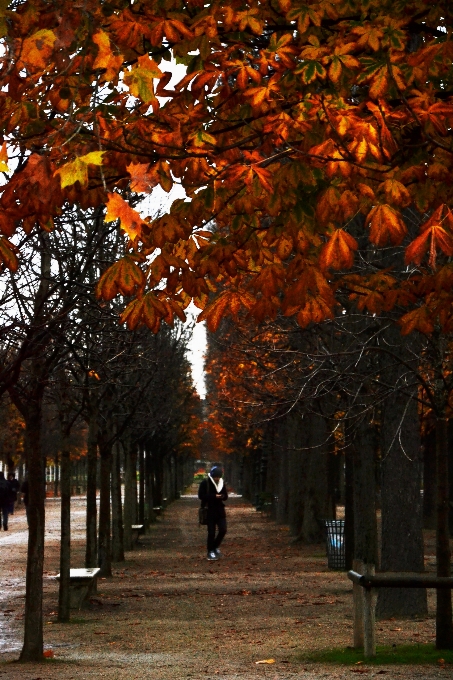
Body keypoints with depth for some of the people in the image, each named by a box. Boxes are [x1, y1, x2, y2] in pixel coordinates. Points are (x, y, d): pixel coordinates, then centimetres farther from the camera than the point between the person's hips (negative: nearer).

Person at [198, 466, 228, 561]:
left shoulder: (222, 483, 8)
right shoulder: (205, 483, -8)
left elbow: (226, 496, 12)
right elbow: (201, 496, -13)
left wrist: (222, 496, -14)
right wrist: (214, 496, -22)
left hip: (220, 510, 5)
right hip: (210, 511, -5)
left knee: (223, 530, -2)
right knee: (211, 532, -1)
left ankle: (215, 547, 19)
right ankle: (210, 552, 10)